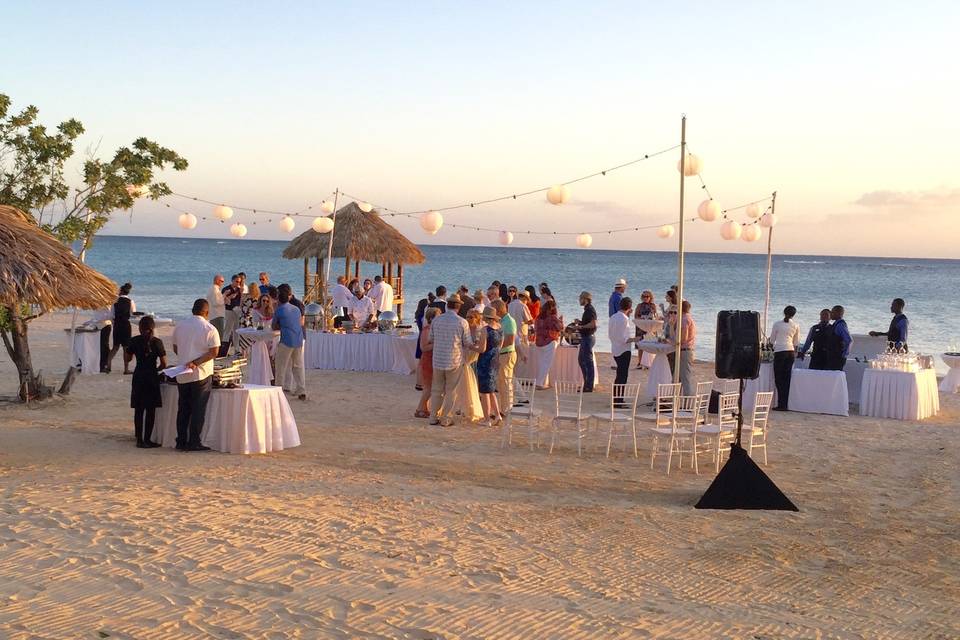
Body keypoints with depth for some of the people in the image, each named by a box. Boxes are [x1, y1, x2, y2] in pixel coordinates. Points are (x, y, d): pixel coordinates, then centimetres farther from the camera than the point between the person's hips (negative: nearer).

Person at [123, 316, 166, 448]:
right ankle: (147, 439, 5)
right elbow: (164, 364, -7)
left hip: (138, 376, 3)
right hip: (152, 377, -3)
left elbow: (127, 358, 10)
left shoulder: (134, 341, -2)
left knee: (139, 409, 9)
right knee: (150, 410, 4)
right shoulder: (157, 342, -8)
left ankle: (139, 439, 11)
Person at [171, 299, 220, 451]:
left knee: (183, 409, 12)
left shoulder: (180, 326, 6)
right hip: (201, 375, -4)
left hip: (182, 375, 4)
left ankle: (181, 441, 15)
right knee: (198, 410, 1)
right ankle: (194, 443, 1)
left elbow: (175, 349, 13)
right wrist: (196, 362, -14)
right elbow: (214, 352, -14)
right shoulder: (210, 329, -8)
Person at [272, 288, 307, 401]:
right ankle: (302, 391, 6)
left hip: (286, 341, -5)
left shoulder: (279, 310, -4)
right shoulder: (296, 309, 12)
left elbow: (274, 327, 4)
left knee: (281, 367, 6)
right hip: (299, 341, 5)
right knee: (298, 367, 10)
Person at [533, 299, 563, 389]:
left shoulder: (539, 317, 4)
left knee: (540, 363, 14)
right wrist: (560, 321, 9)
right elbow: (560, 328, -7)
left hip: (539, 342, 6)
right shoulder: (553, 317, -12)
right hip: (550, 343, -6)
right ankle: (540, 383, -1)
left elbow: (535, 329, 10)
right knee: (547, 363, 1)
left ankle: (539, 382, 19)